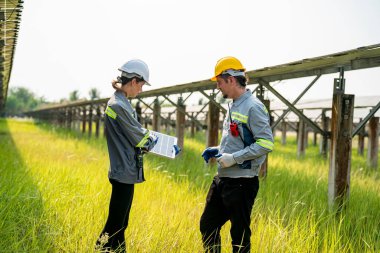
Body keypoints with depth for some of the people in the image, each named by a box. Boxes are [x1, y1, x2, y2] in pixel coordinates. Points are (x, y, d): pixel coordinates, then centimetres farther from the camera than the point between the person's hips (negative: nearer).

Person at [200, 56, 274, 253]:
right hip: (222, 179, 9)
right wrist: (217, 150, 8)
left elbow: (265, 143, -21)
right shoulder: (233, 106, 14)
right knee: (208, 225, 15)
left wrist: (234, 158, -21)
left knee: (240, 235, 3)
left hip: (241, 182, -9)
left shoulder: (253, 107, -15)